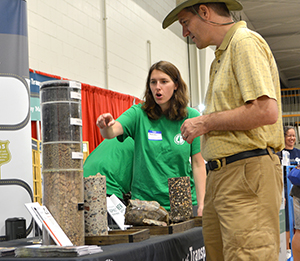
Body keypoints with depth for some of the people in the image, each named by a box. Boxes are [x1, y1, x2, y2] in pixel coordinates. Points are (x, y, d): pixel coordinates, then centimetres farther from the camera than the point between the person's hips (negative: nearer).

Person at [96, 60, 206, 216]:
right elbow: (111, 132, -18)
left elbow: (198, 164, 0)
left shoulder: (191, 117, 0)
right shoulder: (139, 113, -1)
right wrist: (106, 126, -41)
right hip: (144, 200, -1)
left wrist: (201, 204, -5)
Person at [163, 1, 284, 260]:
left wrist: (206, 122, -11)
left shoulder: (245, 42, -8)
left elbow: (266, 111, -20)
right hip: (221, 176, 10)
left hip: (247, 173, -10)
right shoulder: (223, 55, 23)